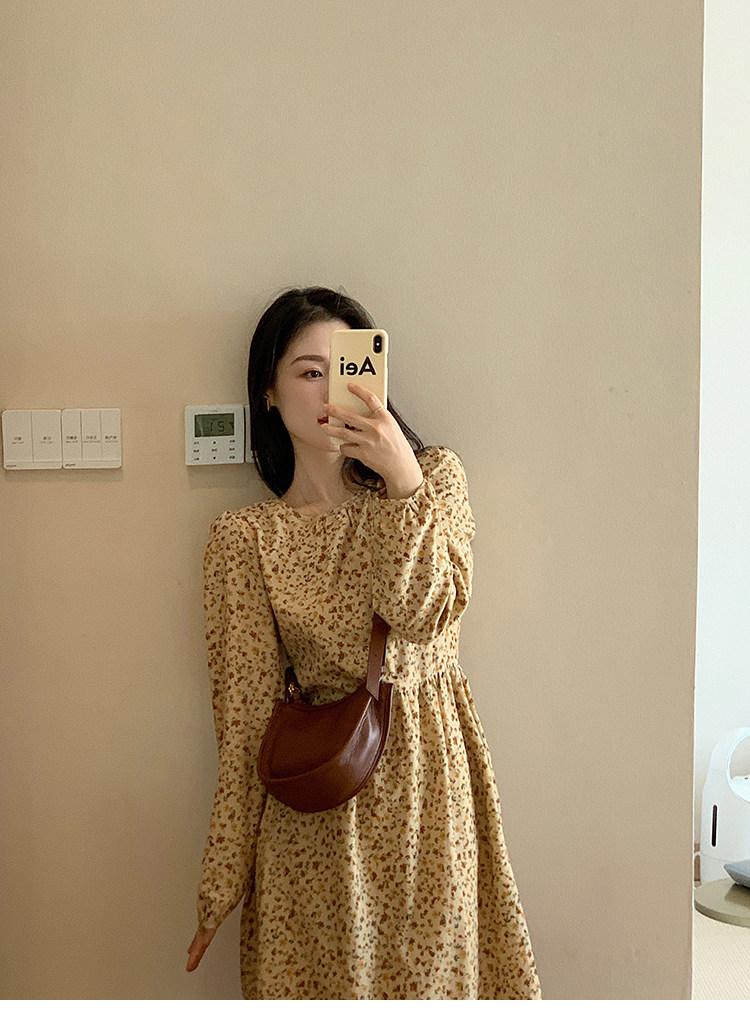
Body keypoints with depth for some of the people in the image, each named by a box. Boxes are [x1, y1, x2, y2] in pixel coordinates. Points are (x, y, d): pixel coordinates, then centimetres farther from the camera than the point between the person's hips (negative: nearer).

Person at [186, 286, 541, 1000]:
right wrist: (222, 883, -1)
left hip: (432, 773, 2)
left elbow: (425, 611, -14)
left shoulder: (436, 475, 1)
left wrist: (404, 481, -26)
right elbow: (245, 712, -2)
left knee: (435, 969, 14)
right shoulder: (243, 537, -3)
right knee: (326, 977, 9)